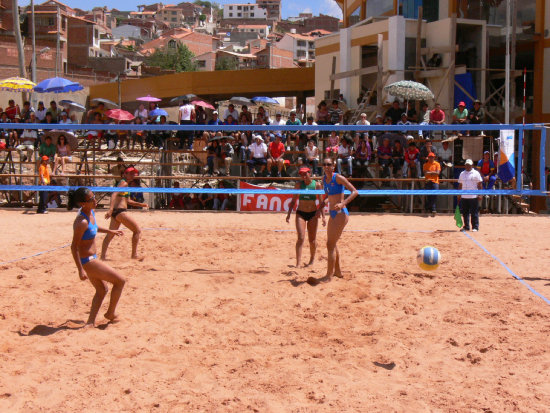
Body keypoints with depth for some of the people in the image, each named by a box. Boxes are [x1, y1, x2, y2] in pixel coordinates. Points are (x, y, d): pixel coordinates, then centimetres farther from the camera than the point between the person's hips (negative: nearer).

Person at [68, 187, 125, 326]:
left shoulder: (90, 212, 0)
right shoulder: (81, 222, -27)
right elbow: (74, 247, -25)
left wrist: (108, 231, 32)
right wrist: (80, 270, -25)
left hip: (90, 259, 10)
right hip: (87, 261, -10)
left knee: (102, 290, 22)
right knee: (120, 281, 2)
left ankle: (90, 322, 21)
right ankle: (111, 313, 19)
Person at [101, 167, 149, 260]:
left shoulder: (124, 183, 21)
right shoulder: (124, 183, -9)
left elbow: (127, 201, 28)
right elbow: (114, 194, -24)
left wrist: (140, 204, 22)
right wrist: (111, 209, -34)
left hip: (115, 211, 10)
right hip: (120, 211, -10)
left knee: (110, 234, 10)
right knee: (137, 231, -1)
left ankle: (103, 256, 9)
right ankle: (134, 254, 1)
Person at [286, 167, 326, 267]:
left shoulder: (317, 185, -1)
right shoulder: (298, 184, 1)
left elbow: (321, 201, 2)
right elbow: (293, 200, 8)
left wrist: (323, 216, -1)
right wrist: (289, 213, 1)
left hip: (313, 214, 0)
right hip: (300, 213, 0)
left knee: (312, 239, 7)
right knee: (301, 237, -12)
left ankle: (312, 259, 27)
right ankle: (298, 263, -14)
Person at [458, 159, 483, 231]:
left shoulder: (476, 173, 2)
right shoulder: (462, 174, 14)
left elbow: (479, 185, -1)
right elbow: (460, 185, 17)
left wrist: (480, 194, -8)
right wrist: (459, 195, 13)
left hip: (474, 196, -4)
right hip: (464, 197, 4)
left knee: (474, 213, -3)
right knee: (465, 213, 7)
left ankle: (475, 227, 2)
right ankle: (466, 227, 15)